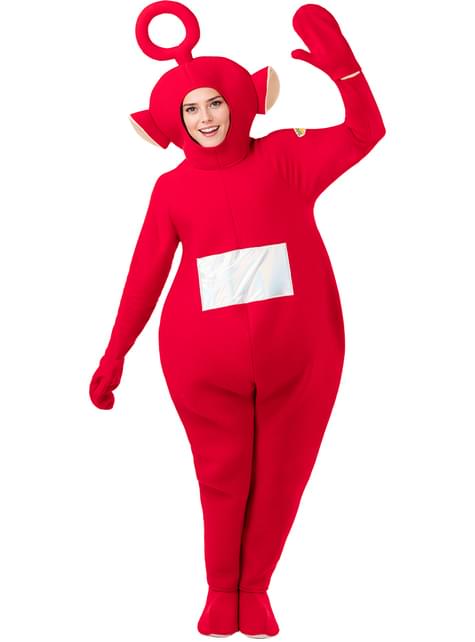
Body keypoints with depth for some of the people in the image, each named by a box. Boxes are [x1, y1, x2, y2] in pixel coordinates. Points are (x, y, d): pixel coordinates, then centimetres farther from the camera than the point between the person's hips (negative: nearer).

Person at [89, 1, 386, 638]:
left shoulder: (282, 157, 2)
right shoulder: (172, 187, 4)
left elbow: (364, 133, -9)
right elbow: (145, 274, 6)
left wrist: (340, 63, -23)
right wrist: (114, 356, 5)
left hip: (297, 352, 0)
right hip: (206, 358, 0)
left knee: (278, 474, 8)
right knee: (222, 476, 7)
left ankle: (255, 590, 26)